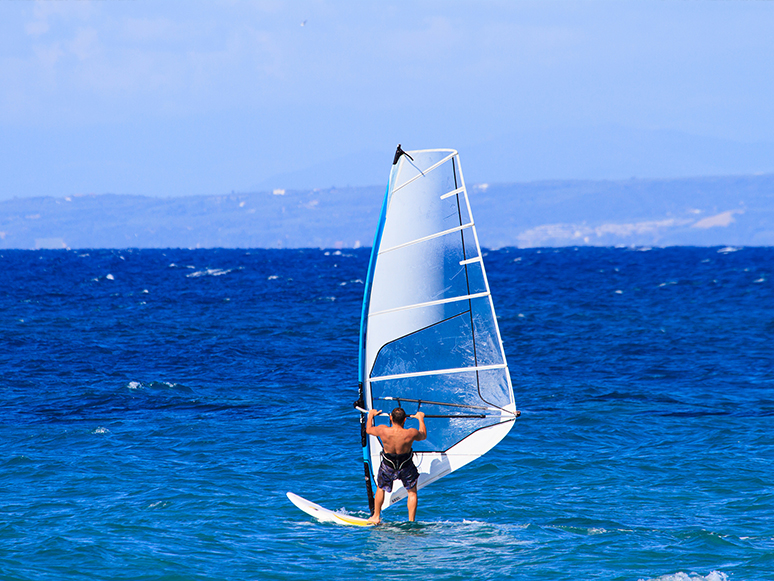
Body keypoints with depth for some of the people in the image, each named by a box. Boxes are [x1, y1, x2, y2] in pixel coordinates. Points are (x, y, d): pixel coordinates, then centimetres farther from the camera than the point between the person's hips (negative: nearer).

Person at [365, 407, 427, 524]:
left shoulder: (383, 431, -25)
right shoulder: (411, 433, -26)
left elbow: (368, 430, -2)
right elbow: (423, 435, -1)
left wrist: (371, 415, 15)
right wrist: (421, 419, 12)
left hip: (388, 468, 1)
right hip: (406, 468, -1)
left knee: (380, 488, 28)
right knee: (412, 492, 21)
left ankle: (376, 517, 37)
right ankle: (411, 521, 20)